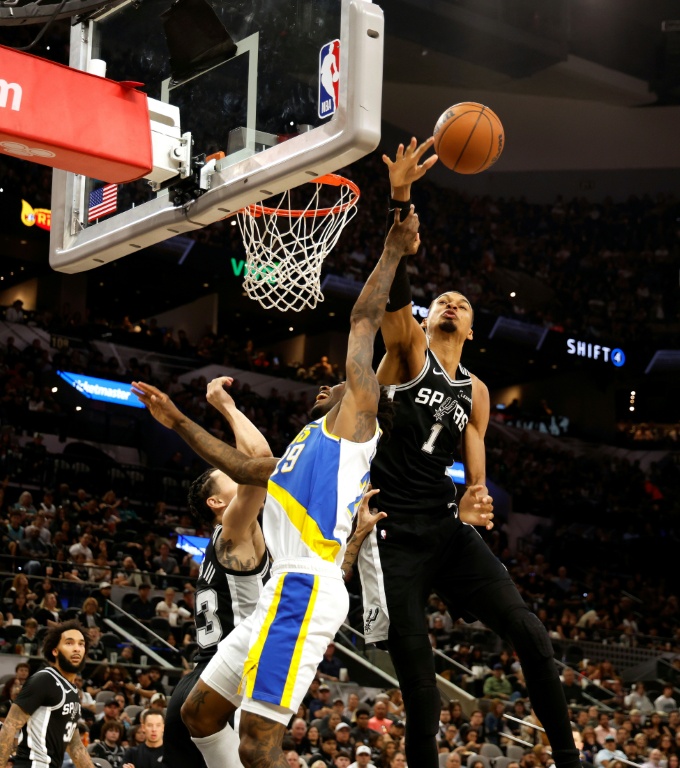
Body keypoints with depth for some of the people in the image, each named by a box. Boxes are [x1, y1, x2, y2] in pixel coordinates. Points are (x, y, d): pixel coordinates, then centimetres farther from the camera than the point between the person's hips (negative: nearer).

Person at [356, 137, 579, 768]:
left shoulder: (475, 394, 16)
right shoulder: (407, 350, 2)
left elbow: (475, 470, 17)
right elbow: (394, 287, -15)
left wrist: (477, 498, -9)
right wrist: (400, 197, -28)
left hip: (446, 526, 4)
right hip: (393, 530, -4)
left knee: (530, 635, -8)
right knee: (417, 679, -5)